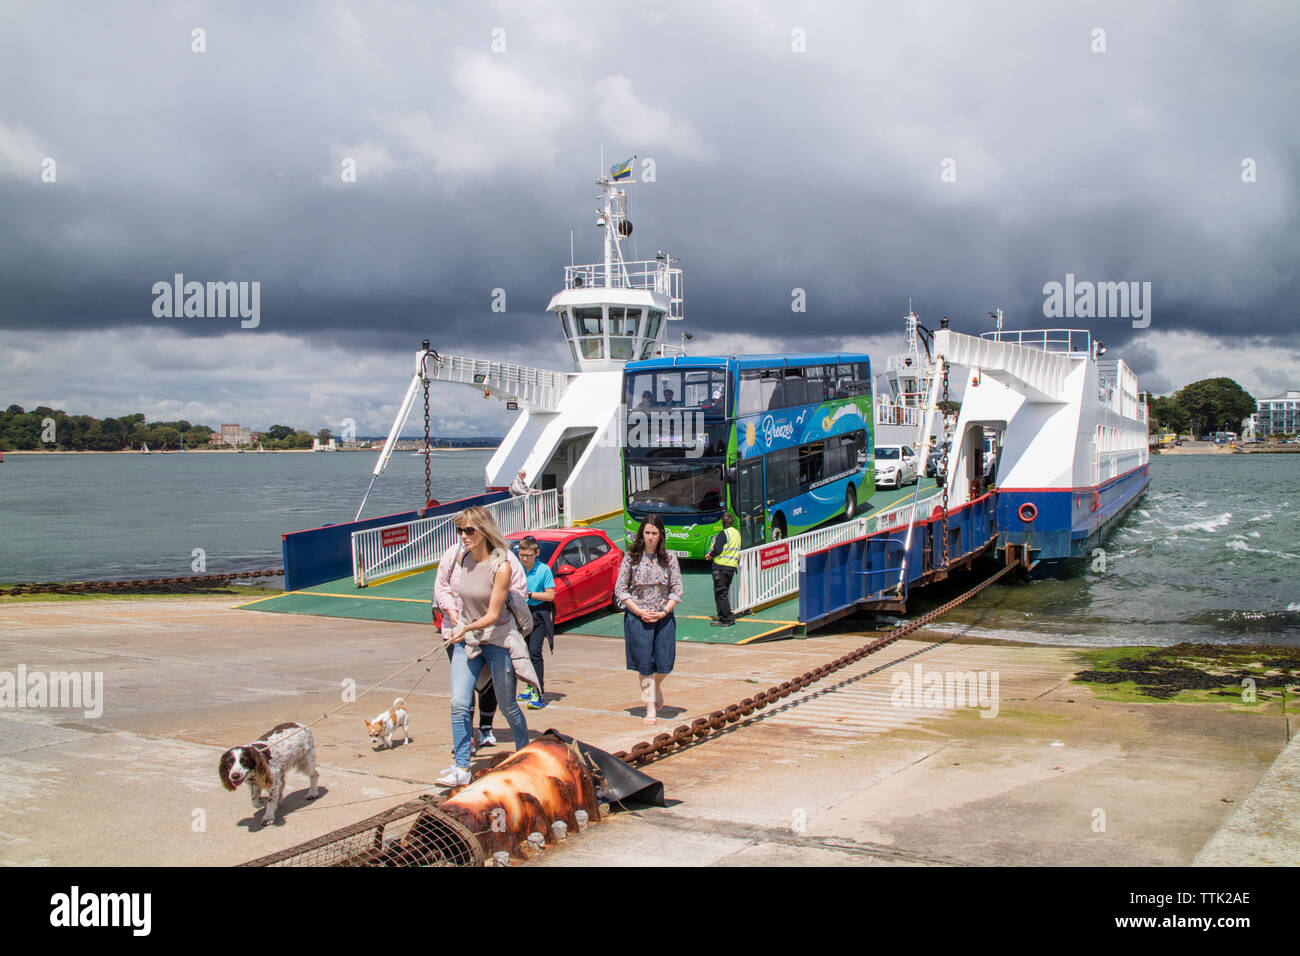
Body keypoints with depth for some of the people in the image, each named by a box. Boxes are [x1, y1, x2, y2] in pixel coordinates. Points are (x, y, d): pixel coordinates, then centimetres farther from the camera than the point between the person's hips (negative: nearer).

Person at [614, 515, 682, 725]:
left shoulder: (669, 558, 3)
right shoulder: (631, 557, 0)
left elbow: (677, 589, 4)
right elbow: (620, 590, -1)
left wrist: (664, 611, -10)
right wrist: (639, 611, -10)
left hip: (663, 618, 1)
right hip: (638, 618, -1)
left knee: (665, 664, -1)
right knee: (645, 665, -1)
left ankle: (657, 686, 34)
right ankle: (650, 708, 10)